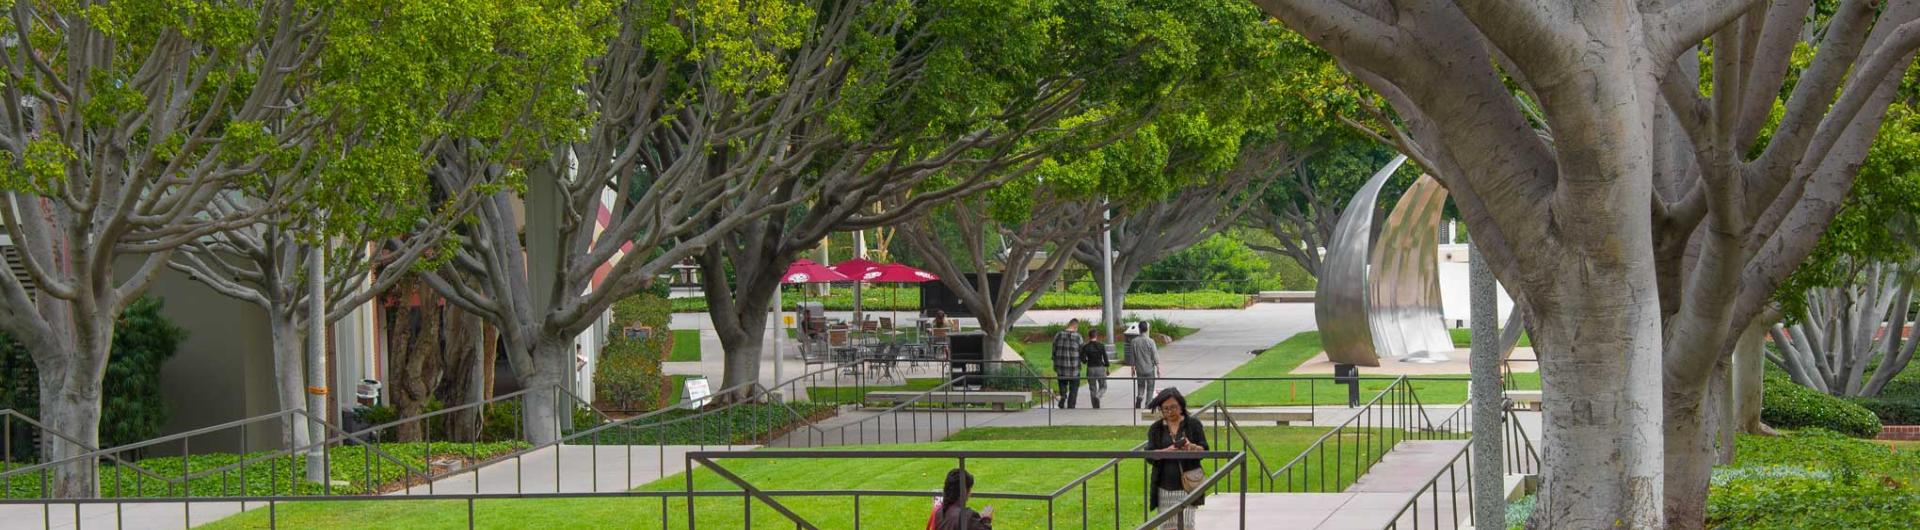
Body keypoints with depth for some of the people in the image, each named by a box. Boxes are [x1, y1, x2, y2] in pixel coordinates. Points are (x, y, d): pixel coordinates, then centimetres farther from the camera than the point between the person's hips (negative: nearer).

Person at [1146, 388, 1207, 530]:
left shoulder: (1193, 425, 4)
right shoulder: (1155, 429, 8)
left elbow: (1204, 450, 1)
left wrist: (1191, 447, -21)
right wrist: (1168, 451, -21)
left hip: (1187, 485, -2)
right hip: (1165, 485, 2)